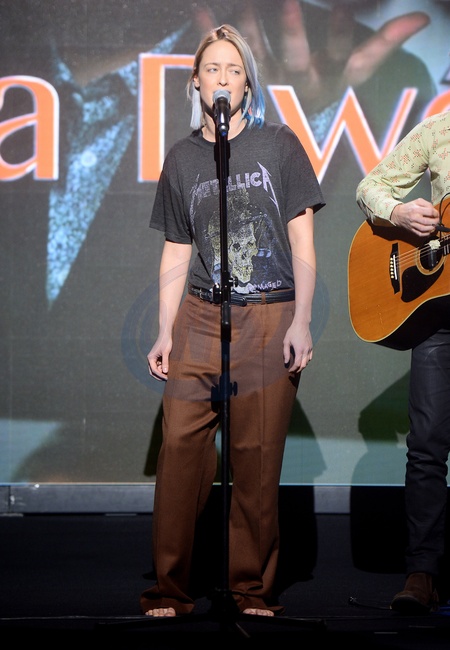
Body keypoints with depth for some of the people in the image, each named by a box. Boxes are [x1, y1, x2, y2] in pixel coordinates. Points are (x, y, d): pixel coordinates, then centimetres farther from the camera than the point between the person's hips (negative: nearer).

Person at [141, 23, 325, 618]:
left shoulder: (279, 145, 5)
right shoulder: (181, 158, 13)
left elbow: (302, 243, 3)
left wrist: (302, 322, -6)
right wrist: (166, 333, 9)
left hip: (270, 317, -2)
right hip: (200, 318, 2)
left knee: (258, 457, -4)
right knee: (180, 447, -7)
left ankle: (253, 591, 6)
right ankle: (169, 590, 1)